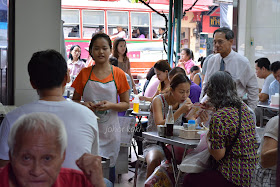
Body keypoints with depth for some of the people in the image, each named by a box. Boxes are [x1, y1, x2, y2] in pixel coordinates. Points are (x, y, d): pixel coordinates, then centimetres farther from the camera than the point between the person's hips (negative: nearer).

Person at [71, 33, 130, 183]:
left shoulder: (118, 74, 0)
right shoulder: (84, 73, 2)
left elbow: (126, 104, 3)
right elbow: (74, 100, 9)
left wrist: (111, 105, -16)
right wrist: (84, 105, -13)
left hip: (110, 132, 0)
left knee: (108, 169, 7)